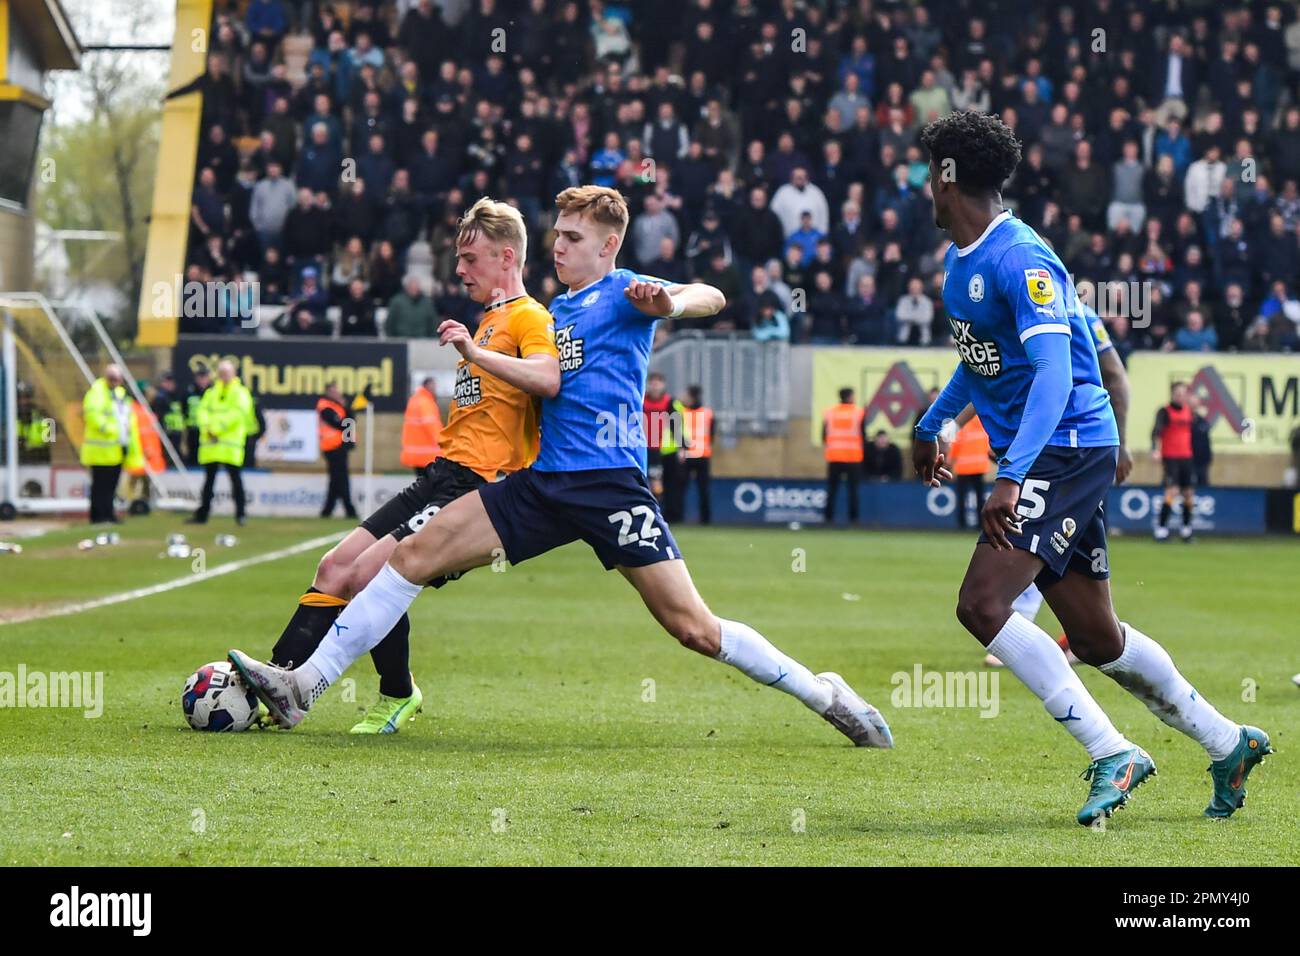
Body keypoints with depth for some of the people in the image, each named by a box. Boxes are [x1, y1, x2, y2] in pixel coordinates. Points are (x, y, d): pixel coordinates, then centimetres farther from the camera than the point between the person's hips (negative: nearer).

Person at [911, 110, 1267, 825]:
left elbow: (1053, 371, -28)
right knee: (1096, 641, 11)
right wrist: (931, 424, 40)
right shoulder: (958, 261, 12)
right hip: (1039, 458, 9)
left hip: (1069, 447, -9)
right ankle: (1228, 743, 26)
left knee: (982, 605, -21)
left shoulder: (1020, 260, -18)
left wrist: (1011, 478, -36)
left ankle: (1112, 753, -16)